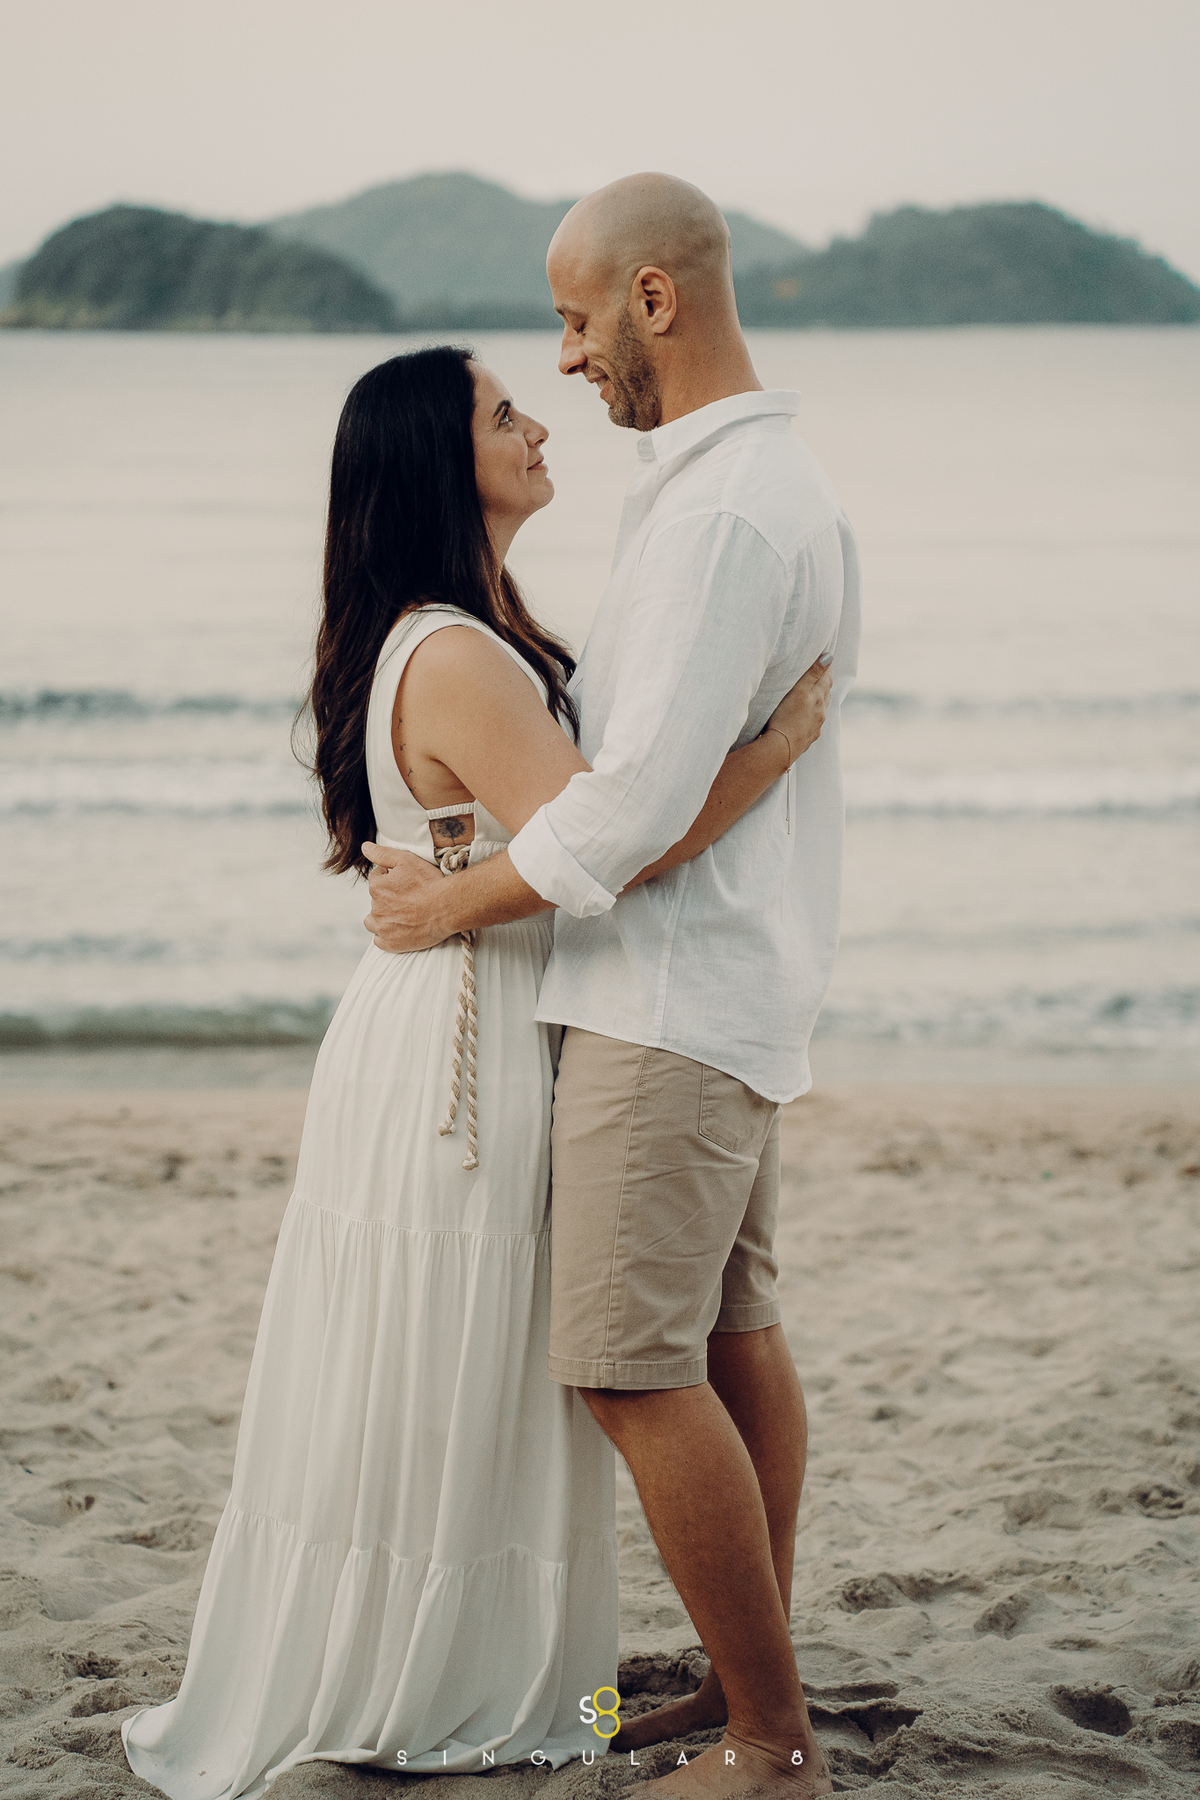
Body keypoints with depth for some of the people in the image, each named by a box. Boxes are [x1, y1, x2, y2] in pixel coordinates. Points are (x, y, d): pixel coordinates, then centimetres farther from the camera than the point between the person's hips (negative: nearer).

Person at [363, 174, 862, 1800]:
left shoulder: (720, 513, -20)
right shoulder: (782, 478, 14)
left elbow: (639, 802, -25)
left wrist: (450, 905, -11)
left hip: (670, 996, -11)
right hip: (740, 982, 11)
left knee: (637, 1366, -8)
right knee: (732, 1333, 14)